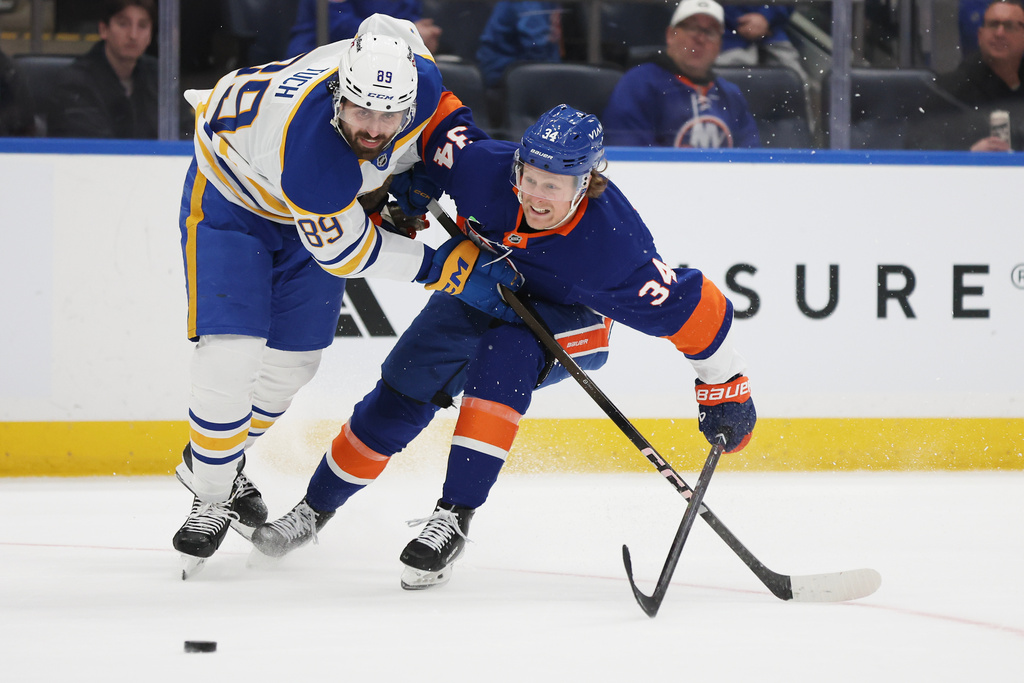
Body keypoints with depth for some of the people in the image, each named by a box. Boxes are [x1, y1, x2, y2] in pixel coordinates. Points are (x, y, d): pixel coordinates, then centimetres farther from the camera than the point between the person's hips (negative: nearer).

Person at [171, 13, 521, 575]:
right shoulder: (307, 146, -45)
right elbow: (344, 250, -31)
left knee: (293, 360, 12)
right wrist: (442, 269, -28)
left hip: (327, 202, 7)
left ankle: (218, 462, 38)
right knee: (233, 354, -19)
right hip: (231, 192, -6)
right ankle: (209, 496, 2)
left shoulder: (418, 79, -30)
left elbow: (396, 29, -2)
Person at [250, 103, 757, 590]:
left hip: (566, 320, -4)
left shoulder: (616, 245, -38)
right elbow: (435, 123, -13)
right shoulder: (484, 167, -32)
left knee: (503, 355, -34)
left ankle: (454, 517, -29)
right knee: (399, 399, 2)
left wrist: (725, 386, -23)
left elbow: (688, 306, -30)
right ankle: (316, 507, 25)